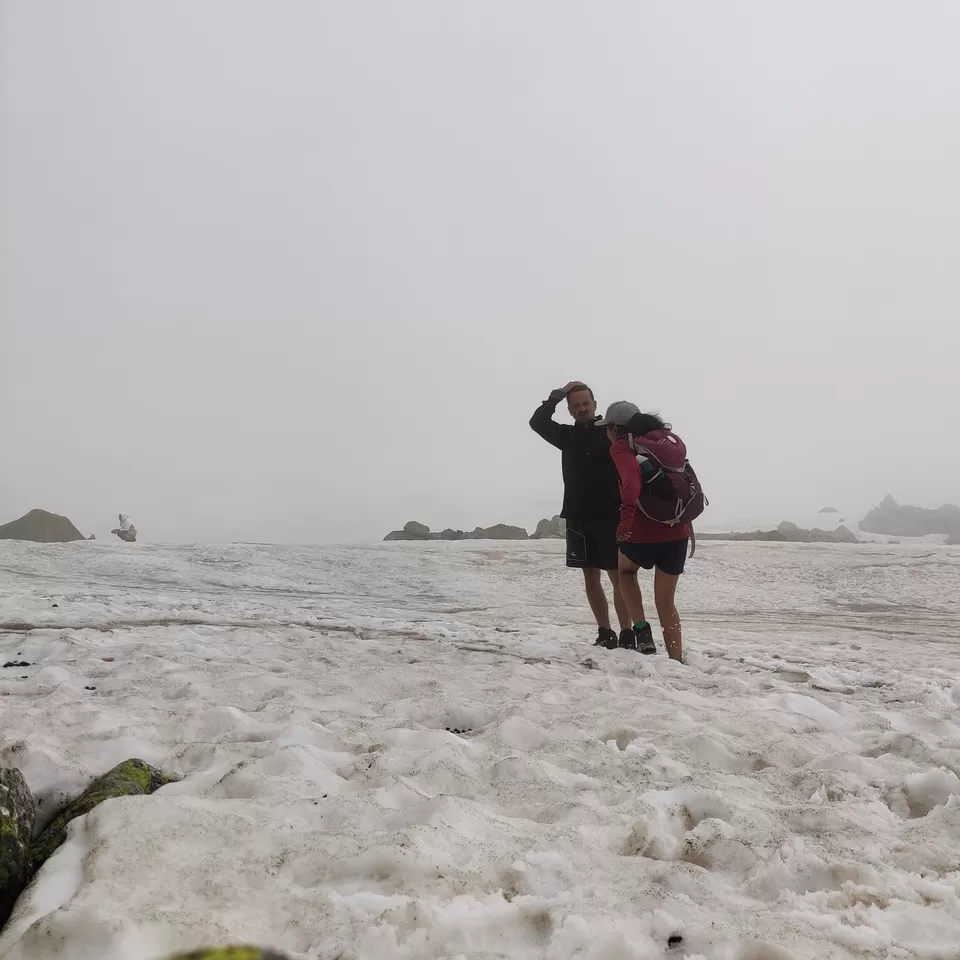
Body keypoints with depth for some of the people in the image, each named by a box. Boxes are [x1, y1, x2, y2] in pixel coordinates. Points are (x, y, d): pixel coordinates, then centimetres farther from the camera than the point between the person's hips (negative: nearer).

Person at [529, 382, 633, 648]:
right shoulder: (568, 435, 11)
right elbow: (537, 421, 2)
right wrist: (558, 394, -4)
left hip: (610, 515, -5)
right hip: (578, 516, 5)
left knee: (618, 576, -4)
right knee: (591, 577, 6)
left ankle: (627, 635, 0)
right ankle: (605, 633, 13)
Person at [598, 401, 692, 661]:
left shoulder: (621, 446, -3)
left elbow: (631, 475, -24)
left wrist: (627, 516, -34)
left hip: (643, 532, -5)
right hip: (677, 532, 5)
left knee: (625, 571, 28)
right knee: (666, 602, 18)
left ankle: (642, 631, 14)